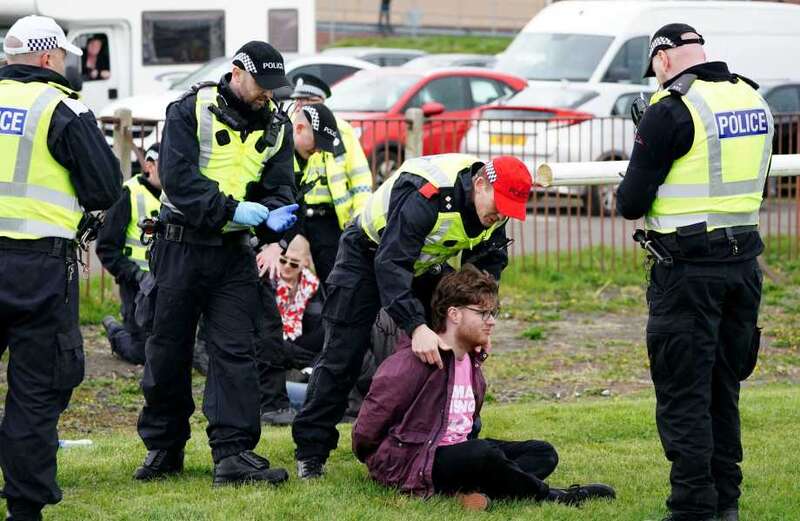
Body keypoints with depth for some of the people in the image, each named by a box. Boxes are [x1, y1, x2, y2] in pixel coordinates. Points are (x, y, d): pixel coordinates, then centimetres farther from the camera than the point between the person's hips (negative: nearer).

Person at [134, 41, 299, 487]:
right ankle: (164, 446, 19)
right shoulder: (192, 110, -9)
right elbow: (178, 178, -17)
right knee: (169, 350, 6)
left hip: (235, 251, 3)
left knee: (236, 351, -4)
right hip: (183, 245, -3)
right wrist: (231, 209, -23)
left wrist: (273, 215, -19)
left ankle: (233, 453, -6)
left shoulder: (277, 124, 7)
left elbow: (280, 186, 5)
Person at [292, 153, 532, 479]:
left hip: (425, 266, 7)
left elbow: (487, 267, -7)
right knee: (343, 356, -8)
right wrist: (416, 326, -56)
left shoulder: (495, 211, -16)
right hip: (368, 254, -7)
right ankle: (310, 450, -2)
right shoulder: (425, 197, -41)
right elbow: (391, 263, -46)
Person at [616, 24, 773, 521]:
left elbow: (631, 202, -11)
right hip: (744, 261, 7)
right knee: (724, 390, 16)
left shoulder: (671, 111, -13)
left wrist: (631, 194, 11)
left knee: (683, 395, -1)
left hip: (689, 269, -7)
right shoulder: (755, 100, 8)